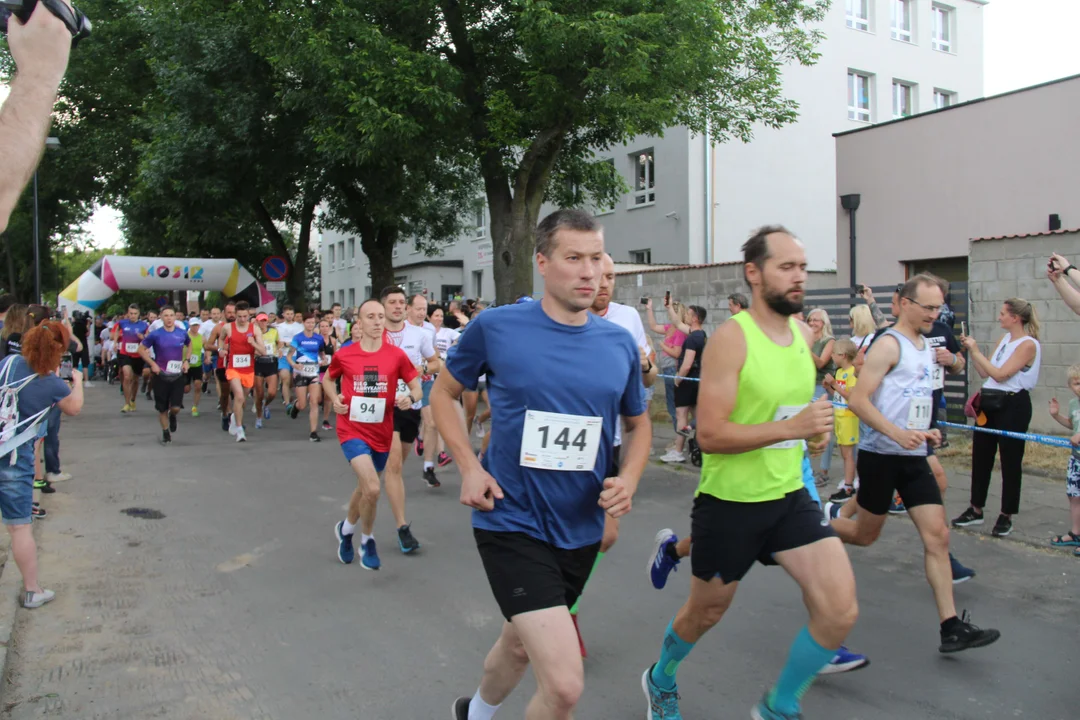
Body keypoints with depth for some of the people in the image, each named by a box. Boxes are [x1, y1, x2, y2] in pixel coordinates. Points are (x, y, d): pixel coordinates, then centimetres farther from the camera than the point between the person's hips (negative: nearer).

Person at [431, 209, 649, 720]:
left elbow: (639, 422, 14)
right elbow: (443, 393, 4)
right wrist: (469, 467, -9)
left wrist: (628, 479, -5)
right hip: (512, 523, -5)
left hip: (581, 530, 5)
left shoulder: (620, 344, -1)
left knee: (521, 642, 28)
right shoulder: (495, 327, -11)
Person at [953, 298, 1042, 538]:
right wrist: (971, 351, 3)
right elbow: (984, 372, 13)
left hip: (1012, 406, -8)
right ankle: (976, 510, 21)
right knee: (980, 457, 11)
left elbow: (1000, 374, -18)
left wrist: (976, 351, -14)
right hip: (989, 403, 8)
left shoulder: (1028, 344, -11)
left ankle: (1006, 516, 11)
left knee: (1010, 462, 2)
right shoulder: (1005, 340, 13)